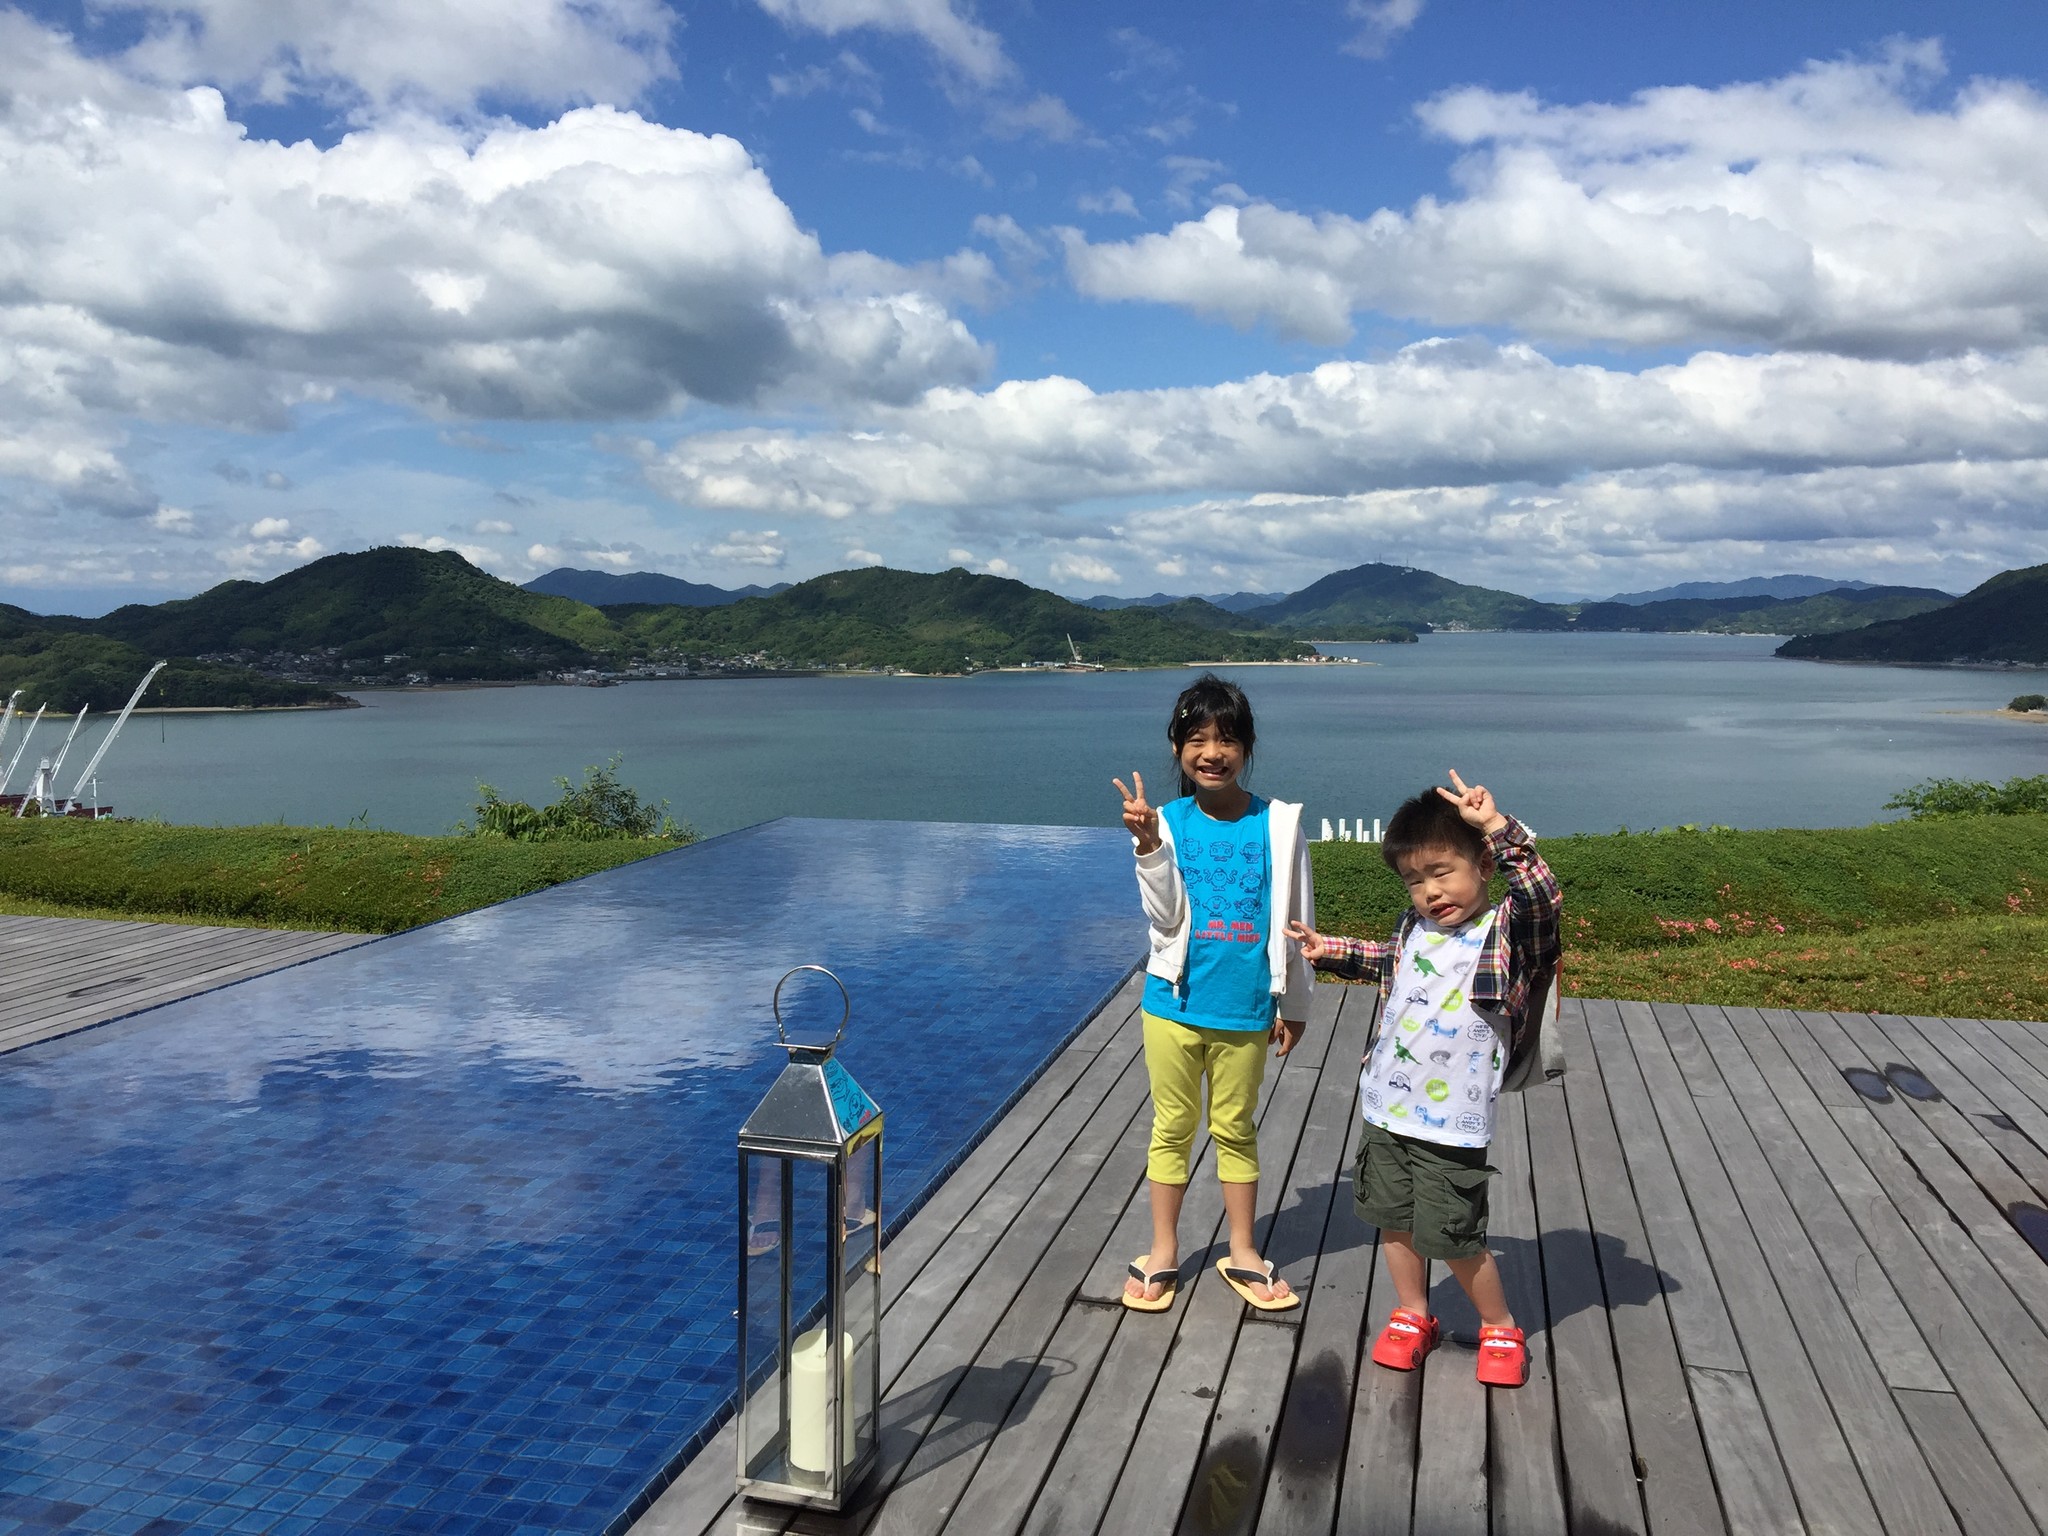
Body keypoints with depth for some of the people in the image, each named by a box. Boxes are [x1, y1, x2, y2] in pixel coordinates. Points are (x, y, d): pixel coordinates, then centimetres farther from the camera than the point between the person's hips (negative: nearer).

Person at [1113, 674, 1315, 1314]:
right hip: (1175, 1002, 0)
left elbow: (1295, 920, 3)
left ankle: (1242, 1253, 30)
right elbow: (1166, 917, -11)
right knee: (1171, 1127, 12)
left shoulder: (1278, 824, -5)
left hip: (1245, 1008, 0)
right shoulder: (1169, 821, -6)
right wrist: (1149, 847, -24)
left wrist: (1293, 1003, 7)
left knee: (1236, 1129, 14)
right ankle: (1163, 1253, 27)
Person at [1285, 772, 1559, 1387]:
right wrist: (1331, 951, 21)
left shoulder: (1508, 931, -14)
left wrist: (1500, 828, -41)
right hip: (1385, 1107, 6)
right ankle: (1412, 1316, 38)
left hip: (1452, 1122, -6)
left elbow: (1542, 895, -36)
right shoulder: (1415, 926, 4)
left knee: (1454, 1238, 4)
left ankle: (1500, 1329, 29)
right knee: (1395, 1219, 17)